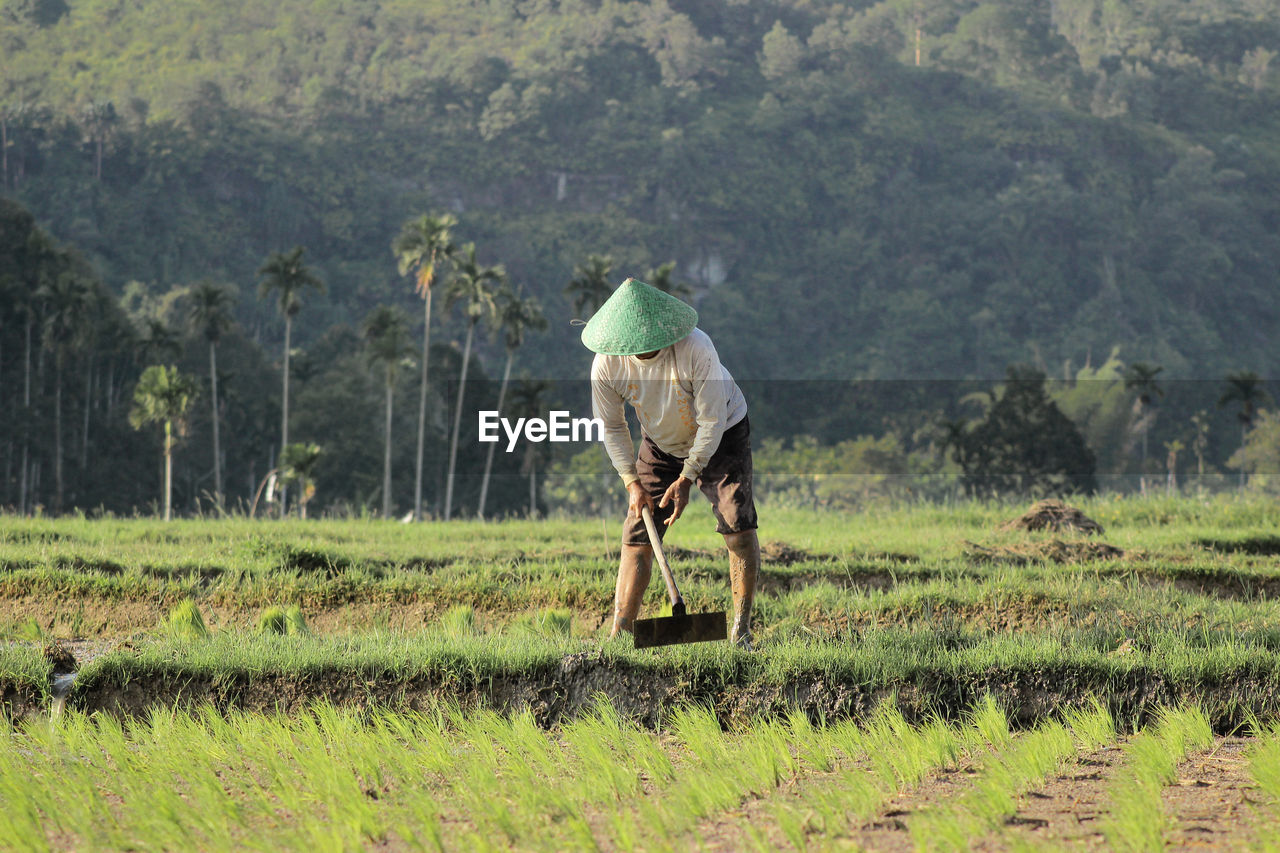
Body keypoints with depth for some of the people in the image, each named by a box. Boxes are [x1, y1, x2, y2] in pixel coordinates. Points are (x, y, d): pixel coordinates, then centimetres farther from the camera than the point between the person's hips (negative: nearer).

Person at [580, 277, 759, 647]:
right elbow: (612, 427, -7)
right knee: (637, 536, -5)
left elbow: (712, 419, -26)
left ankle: (741, 632, -7)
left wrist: (687, 478, -27)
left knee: (738, 526, -17)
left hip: (722, 435, -3)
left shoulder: (695, 348, -34)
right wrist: (632, 482, -14)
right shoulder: (607, 365, -24)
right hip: (660, 444, 3)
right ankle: (618, 638, -2)